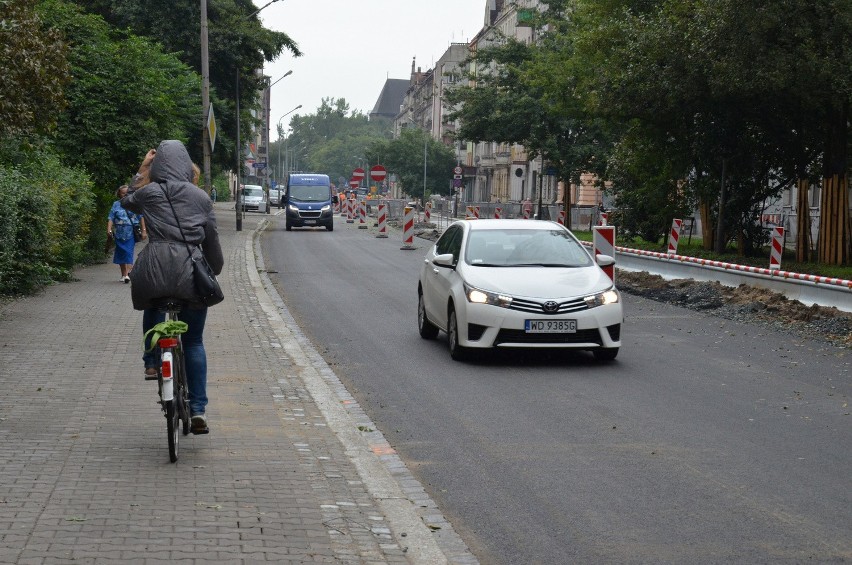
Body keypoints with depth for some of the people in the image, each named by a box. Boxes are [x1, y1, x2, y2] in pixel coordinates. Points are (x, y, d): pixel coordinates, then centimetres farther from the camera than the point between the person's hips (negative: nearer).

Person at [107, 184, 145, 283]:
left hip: (131, 233, -3)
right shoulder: (116, 204, 9)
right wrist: (109, 229, -12)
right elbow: (111, 218, 3)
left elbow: (141, 218, 7)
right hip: (119, 233, 3)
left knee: (129, 253, -13)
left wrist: (144, 230, 2)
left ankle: (127, 274, -20)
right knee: (120, 254, 8)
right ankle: (123, 275, 18)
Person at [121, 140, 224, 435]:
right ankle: (198, 410, 4)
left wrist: (141, 171, 33)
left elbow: (126, 201, 29)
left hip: (155, 269, 0)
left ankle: (151, 362, 25)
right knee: (194, 342, 10)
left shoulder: (148, 192, 6)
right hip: (191, 271, 0)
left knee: (153, 307, 36)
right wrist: (214, 272, 27)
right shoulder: (201, 197, 8)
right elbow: (212, 241, 13)